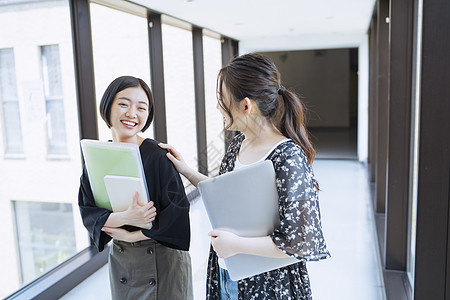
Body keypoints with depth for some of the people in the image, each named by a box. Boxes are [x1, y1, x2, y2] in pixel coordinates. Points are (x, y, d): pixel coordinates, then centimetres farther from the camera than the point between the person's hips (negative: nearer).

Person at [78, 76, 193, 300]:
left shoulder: (157, 155, -17)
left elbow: (176, 210, -18)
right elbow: (87, 211, -5)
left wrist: (134, 235, -15)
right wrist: (124, 218, -24)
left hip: (163, 258, -4)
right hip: (120, 258, 4)